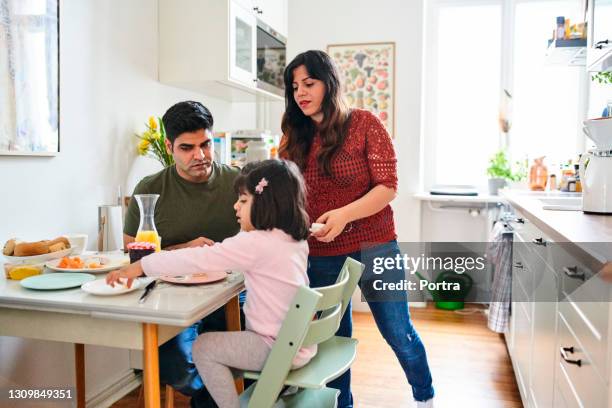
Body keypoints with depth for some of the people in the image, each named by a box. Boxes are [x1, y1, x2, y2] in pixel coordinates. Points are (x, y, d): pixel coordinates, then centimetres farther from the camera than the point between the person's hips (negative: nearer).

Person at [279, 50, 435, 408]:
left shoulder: (364, 124, -6)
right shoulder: (295, 138, 4)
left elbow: (388, 186, -11)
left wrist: (344, 214, -25)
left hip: (373, 249, -2)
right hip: (319, 257, 3)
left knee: (399, 333, 11)